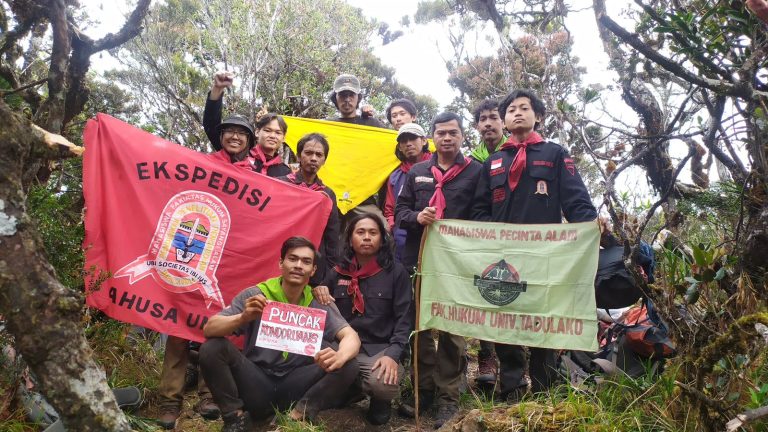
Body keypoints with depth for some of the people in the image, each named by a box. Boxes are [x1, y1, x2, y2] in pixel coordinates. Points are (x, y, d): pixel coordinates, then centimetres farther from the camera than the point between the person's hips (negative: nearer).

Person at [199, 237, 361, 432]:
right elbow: (209, 330, -13)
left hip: (294, 386, 1)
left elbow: (351, 336, -11)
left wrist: (339, 357, -36)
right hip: (255, 384, -1)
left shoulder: (319, 304, -1)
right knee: (212, 348, -23)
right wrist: (243, 317, -35)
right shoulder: (255, 295, -6)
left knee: (348, 365, -18)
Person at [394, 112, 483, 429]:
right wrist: (416, 217, -9)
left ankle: (448, 398, 11)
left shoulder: (476, 172, 5)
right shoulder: (417, 172, 14)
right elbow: (399, 211, 12)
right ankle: (424, 389, 23)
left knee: (452, 329, 1)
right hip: (418, 259, 4)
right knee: (419, 326, 9)